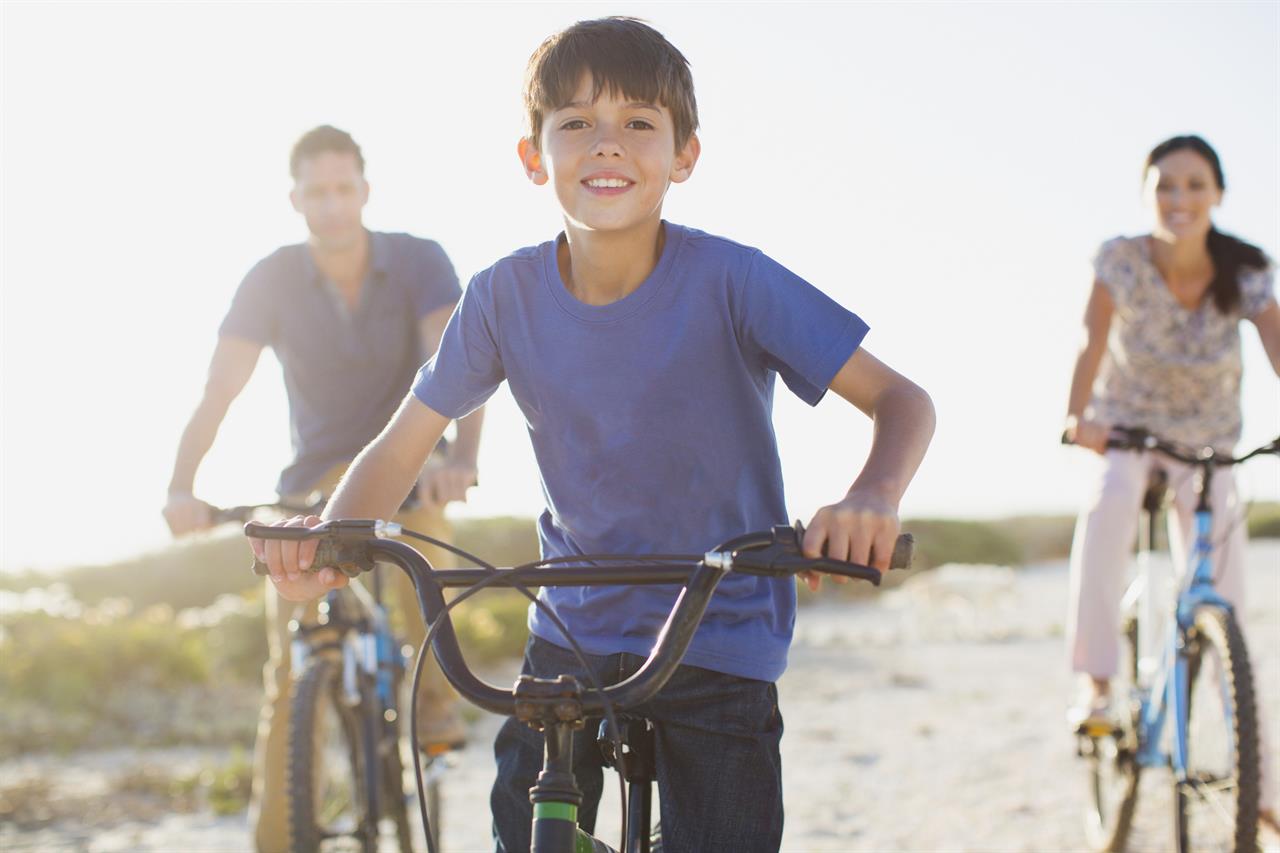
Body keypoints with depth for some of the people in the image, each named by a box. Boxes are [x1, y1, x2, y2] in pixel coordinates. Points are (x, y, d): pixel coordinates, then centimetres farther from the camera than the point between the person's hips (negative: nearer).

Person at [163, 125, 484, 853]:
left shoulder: (419, 261, -14)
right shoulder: (273, 281, -11)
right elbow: (219, 391, -19)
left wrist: (461, 457, -48)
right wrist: (182, 488, -36)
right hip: (318, 471, 1)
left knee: (421, 509, -37)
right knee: (289, 668, -11)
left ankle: (437, 696, -21)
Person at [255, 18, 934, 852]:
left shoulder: (730, 280, -18)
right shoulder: (505, 297, -9)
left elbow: (902, 401, -17)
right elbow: (403, 445, 0)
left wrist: (873, 496, -40)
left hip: (719, 648, -3)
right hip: (572, 634, 3)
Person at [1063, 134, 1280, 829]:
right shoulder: (1121, 261, -19)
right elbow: (1093, 341, -29)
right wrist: (1077, 418, -49)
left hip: (1207, 442, 1)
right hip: (1127, 427, -1)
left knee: (1223, 605, -3)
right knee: (1106, 510, -38)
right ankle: (1096, 685, -33)